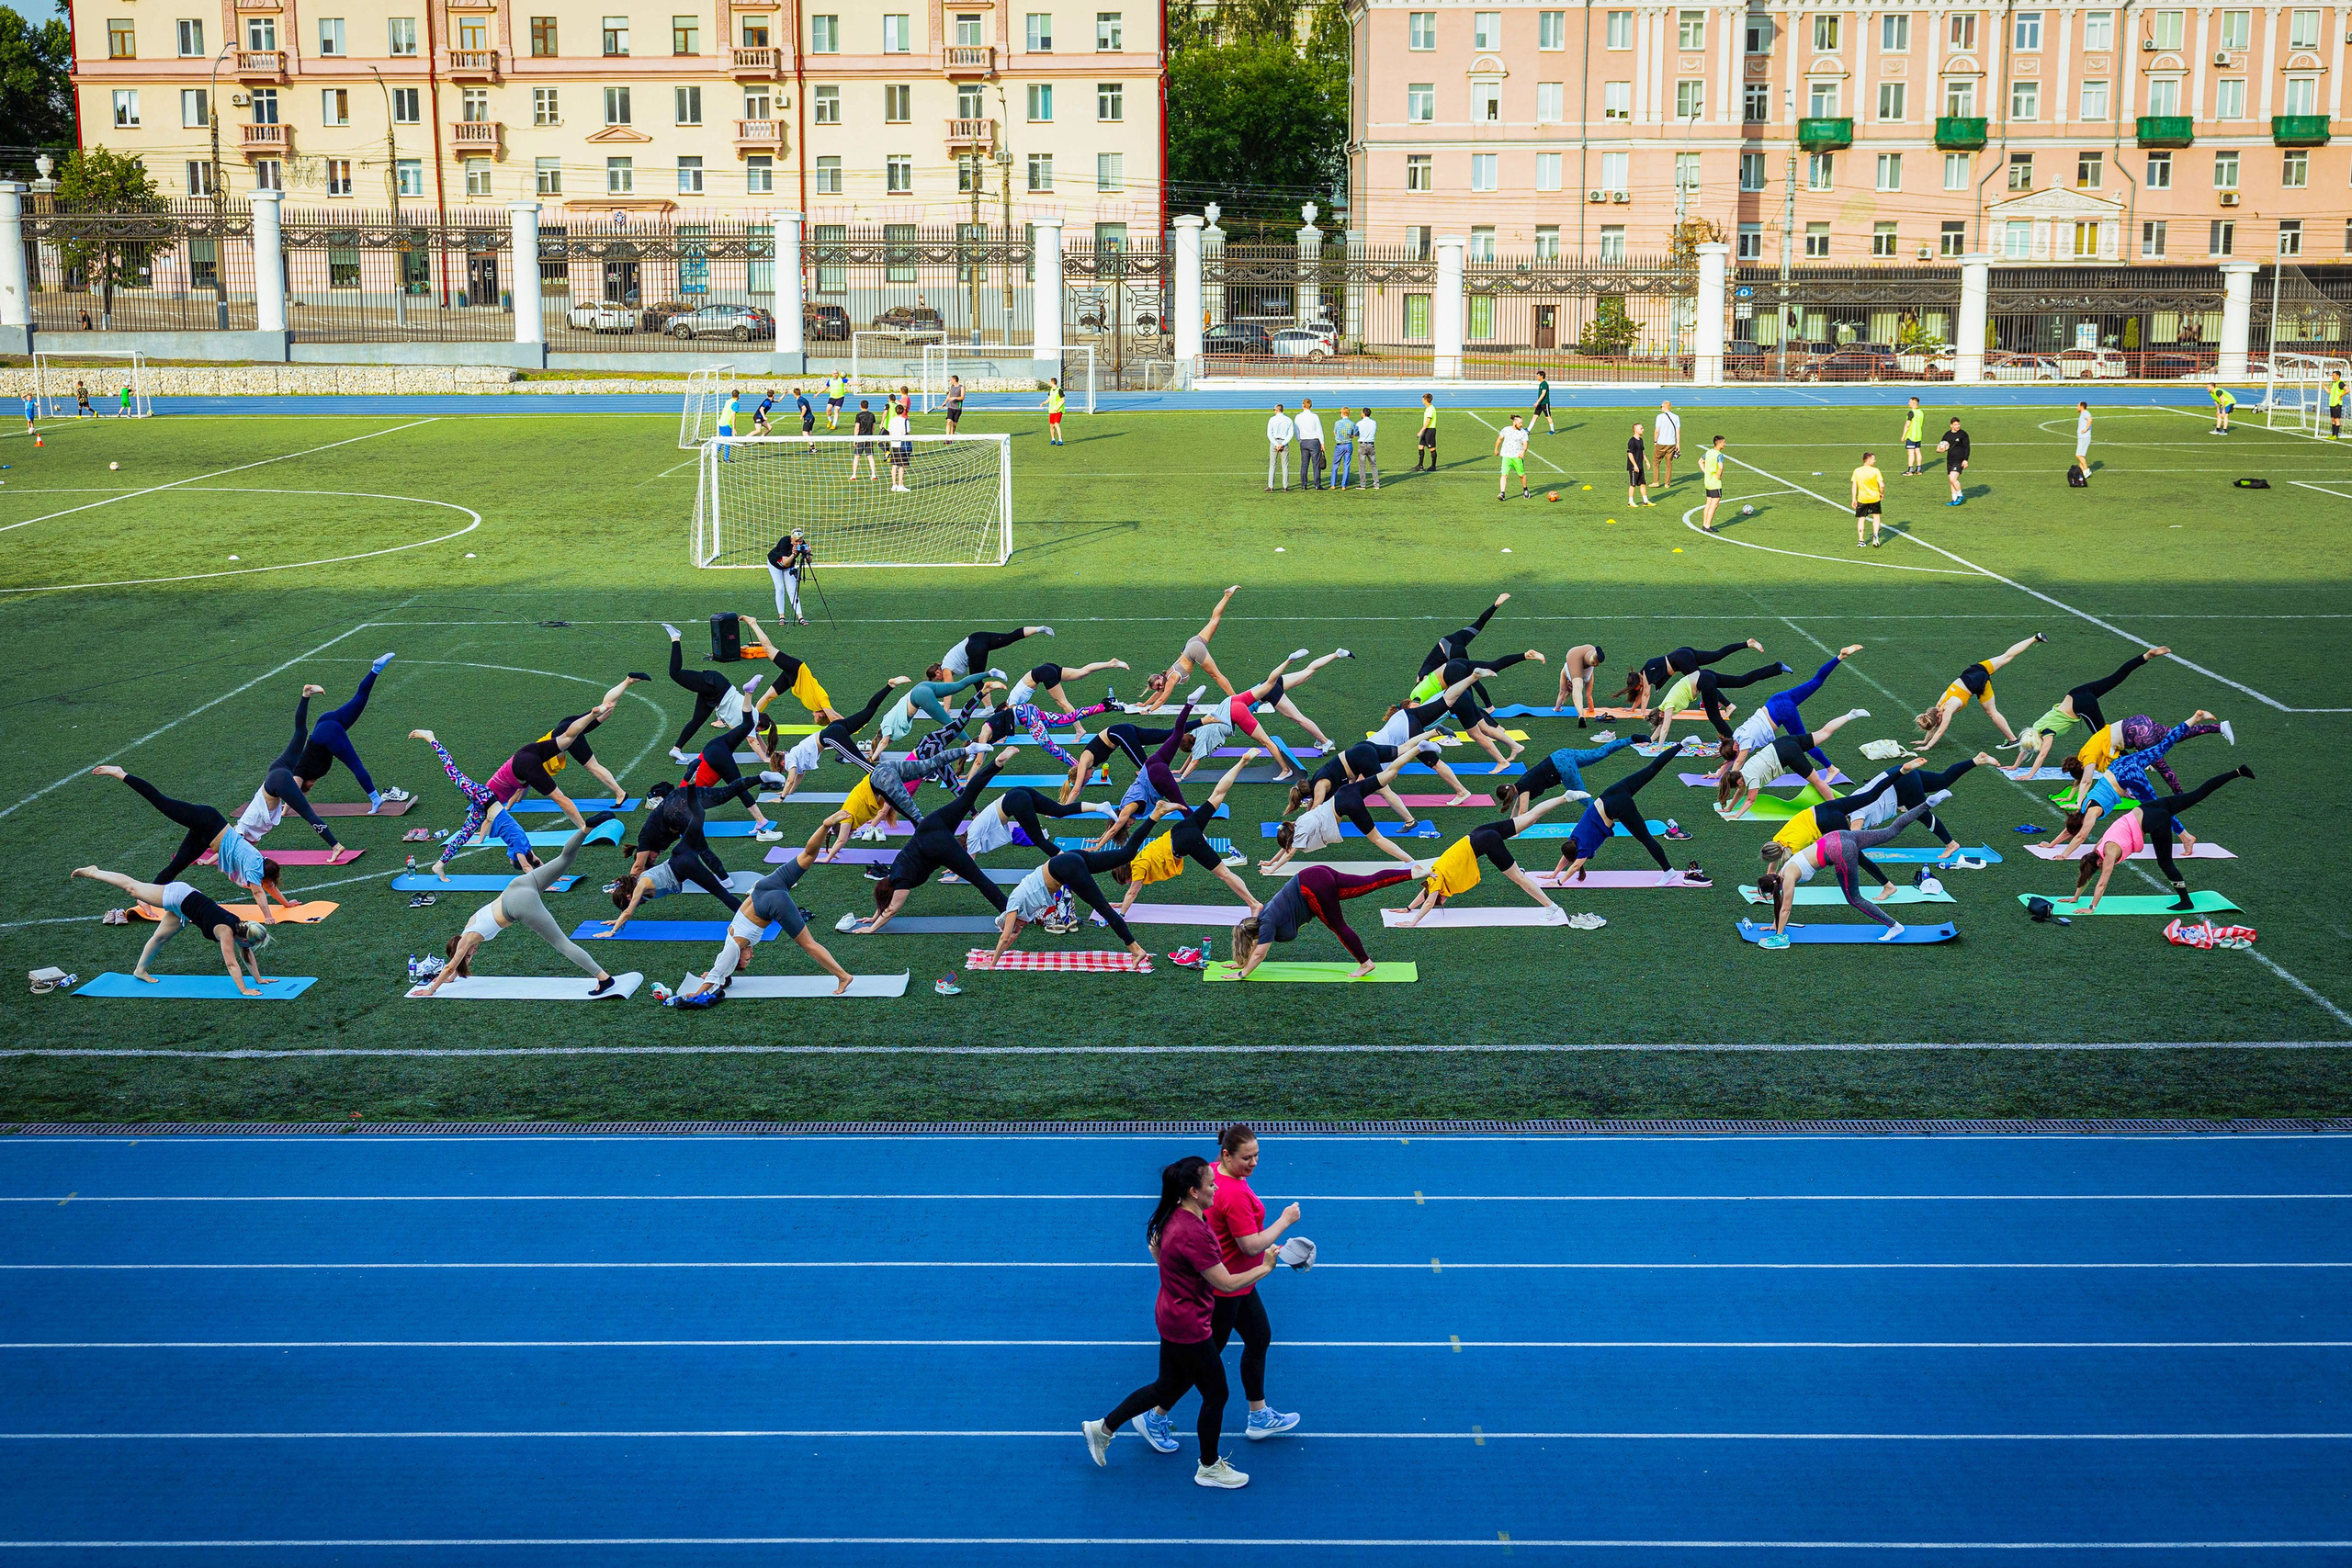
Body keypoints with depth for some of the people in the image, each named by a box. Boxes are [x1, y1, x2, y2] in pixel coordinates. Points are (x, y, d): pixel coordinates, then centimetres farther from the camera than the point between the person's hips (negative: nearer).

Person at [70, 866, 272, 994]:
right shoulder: (226, 932, -30)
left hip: (186, 898, 6)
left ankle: (140, 971, 36)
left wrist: (258, 980, 3)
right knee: (132, 887, 8)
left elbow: (247, 955, 2)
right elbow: (232, 964, -32)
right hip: (178, 896, -6)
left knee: (160, 937, 19)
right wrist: (244, 990, -33)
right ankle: (93, 872, 23)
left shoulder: (240, 927, -11)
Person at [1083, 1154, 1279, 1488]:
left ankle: (1103, 1428, 32)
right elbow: (1226, 1283, -25)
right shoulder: (1193, 1234, -31)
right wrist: (1265, 1267, -15)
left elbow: (1154, 1245, 17)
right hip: (1190, 1328, -9)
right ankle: (1209, 1468, 29)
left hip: (1171, 1319, 9)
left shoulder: (1174, 1218, -2)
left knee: (1168, 1386, 24)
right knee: (1216, 1394, 10)